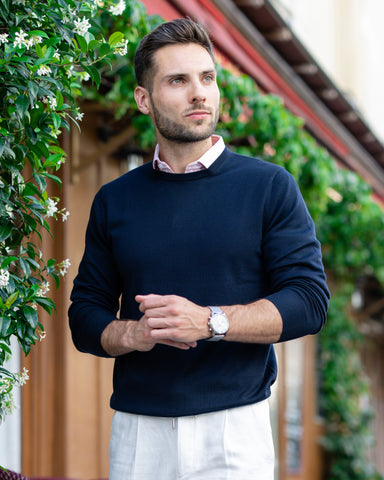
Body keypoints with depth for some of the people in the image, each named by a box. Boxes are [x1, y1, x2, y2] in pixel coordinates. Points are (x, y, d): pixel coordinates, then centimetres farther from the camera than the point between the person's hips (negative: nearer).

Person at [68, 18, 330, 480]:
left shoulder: (270, 186, 2)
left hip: (235, 426, -2)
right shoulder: (114, 200, 10)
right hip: (137, 429, 2)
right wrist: (133, 335, -11)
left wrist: (210, 322, -16)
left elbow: (309, 300, -5)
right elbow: (85, 315, 11)